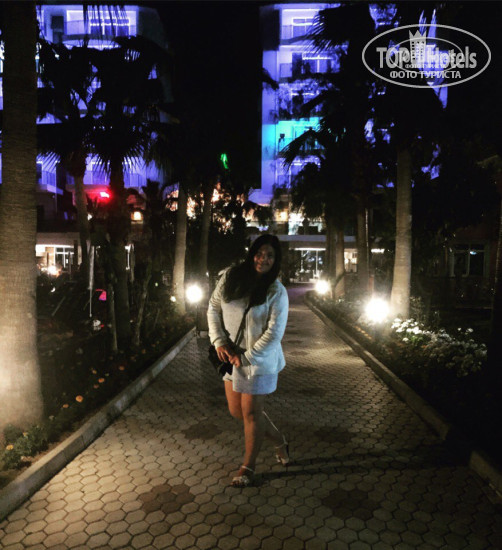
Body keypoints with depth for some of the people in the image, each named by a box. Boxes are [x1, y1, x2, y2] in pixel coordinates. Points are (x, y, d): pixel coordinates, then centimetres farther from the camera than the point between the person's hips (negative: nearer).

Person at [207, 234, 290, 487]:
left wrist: (246, 357, -16)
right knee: (236, 410, 15)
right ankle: (279, 441, 38)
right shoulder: (231, 277, -4)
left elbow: (274, 334, -16)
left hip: (259, 361, -5)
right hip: (232, 357, 5)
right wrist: (219, 341, -6)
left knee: (251, 412, 6)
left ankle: (248, 466, 32)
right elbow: (213, 307, 4)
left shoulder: (277, 292, -14)